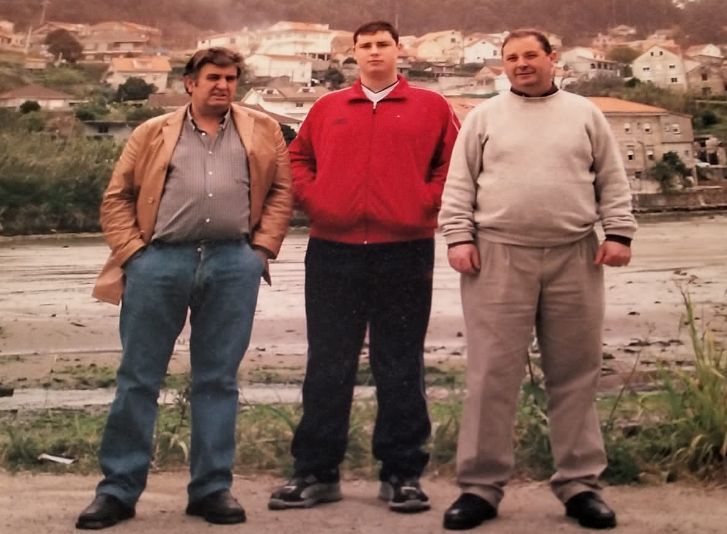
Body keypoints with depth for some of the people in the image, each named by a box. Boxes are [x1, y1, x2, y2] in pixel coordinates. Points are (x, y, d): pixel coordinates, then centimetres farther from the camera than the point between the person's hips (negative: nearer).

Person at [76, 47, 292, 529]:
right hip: (159, 261, 0)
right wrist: (132, 251, -1)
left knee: (218, 378, 5)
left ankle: (213, 487, 14)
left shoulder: (262, 131, 15)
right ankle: (118, 489, 10)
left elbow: (282, 189, 12)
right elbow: (118, 197, 10)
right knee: (138, 377, 2)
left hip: (233, 264, 0)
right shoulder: (154, 133, 13)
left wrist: (263, 246, 1)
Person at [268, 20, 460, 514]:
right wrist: (313, 200, 1)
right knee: (327, 366, 5)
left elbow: (455, 163, 4)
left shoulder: (431, 107, 7)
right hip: (333, 252, 2)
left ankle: (402, 473, 11)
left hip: (404, 252, -2)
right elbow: (297, 159, 16)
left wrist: (426, 202, -7)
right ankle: (316, 472, 12)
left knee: (400, 367, 4)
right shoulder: (327, 108, 13)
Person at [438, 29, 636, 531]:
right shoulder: (485, 116, 9)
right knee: (492, 375, -2)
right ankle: (481, 485, 4)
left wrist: (618, 232, 0)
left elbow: (612, 181, 10)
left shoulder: (585, 114, 12)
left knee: (575, 374, 5)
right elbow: (460, 183, 6)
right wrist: (459, 237, -4)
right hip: (499, 256, -1)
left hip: (574, 258, 1)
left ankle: (579, 483, 13)